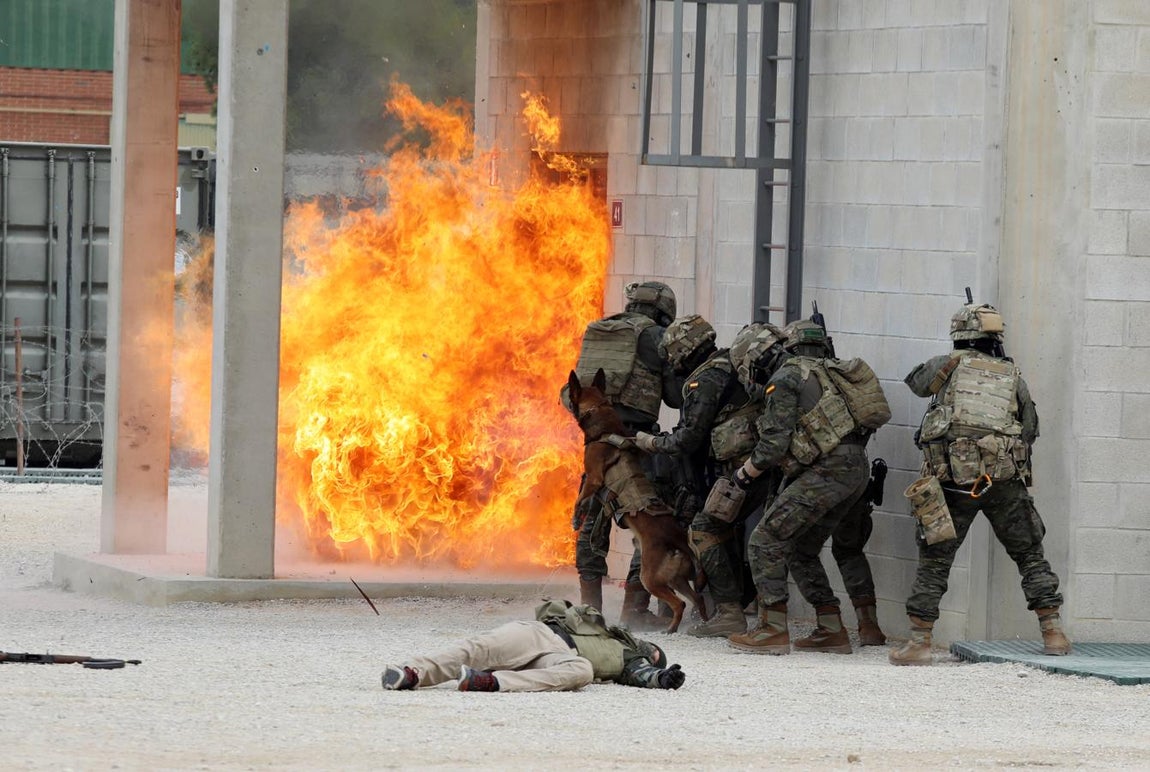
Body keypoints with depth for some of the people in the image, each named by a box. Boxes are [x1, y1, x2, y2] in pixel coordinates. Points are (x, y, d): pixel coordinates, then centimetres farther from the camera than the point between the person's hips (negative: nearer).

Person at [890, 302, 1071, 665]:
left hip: (954, 481, -1)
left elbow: (916, 382, 26)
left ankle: (919, 642, 2)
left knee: (933, 561, 6)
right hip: (1005, 479, 1)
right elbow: (1029, 431, 11)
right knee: (1030, 556, 14)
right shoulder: (1013, 376, 12)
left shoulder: (948, 364, 7)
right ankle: (1053, 633, 10)